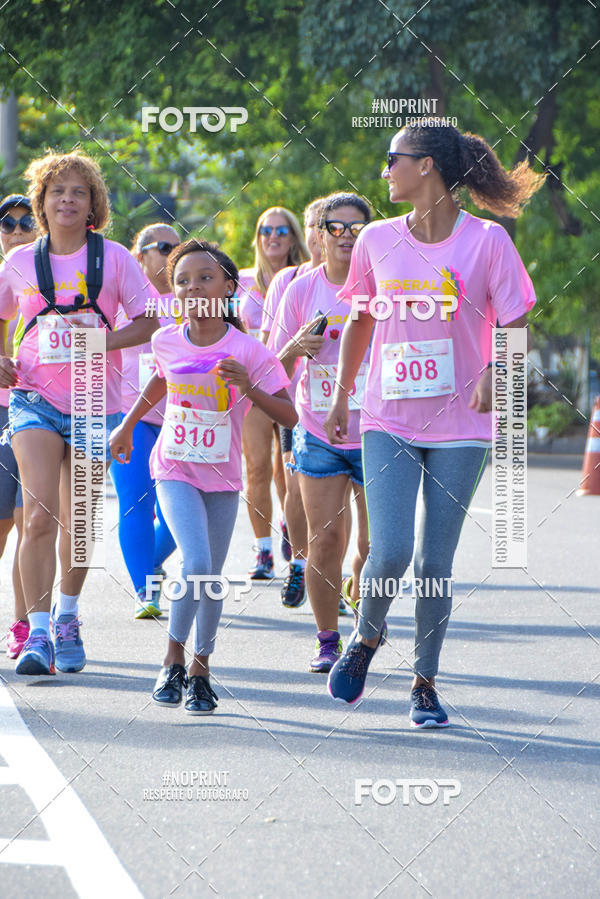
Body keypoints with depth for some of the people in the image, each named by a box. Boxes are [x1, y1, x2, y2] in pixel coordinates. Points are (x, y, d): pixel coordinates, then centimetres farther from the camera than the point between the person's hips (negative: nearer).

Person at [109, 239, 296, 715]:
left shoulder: (248, 351, -14)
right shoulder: (167, 341, -6)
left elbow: (289, 415, -15)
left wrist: (249, 388, -31)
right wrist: (128, 424, 26)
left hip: (223, 477, 0)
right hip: (175, 470, 0)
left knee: (211, 577, 4)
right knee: (197, 564, -19)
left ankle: (201, 667, 24)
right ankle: (173, 658, -1)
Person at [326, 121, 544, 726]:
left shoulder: (487, 241, -7)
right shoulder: (378, 240, 4)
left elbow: (515, 329, -4)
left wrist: (495, 371, -24)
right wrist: (340, 399, 19)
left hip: (459, 427, -2)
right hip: (388, 422, 2)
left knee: (435, 563, 1)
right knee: (390, 551, -12)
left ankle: (425, 683, 16)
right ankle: (365, 637, 17)